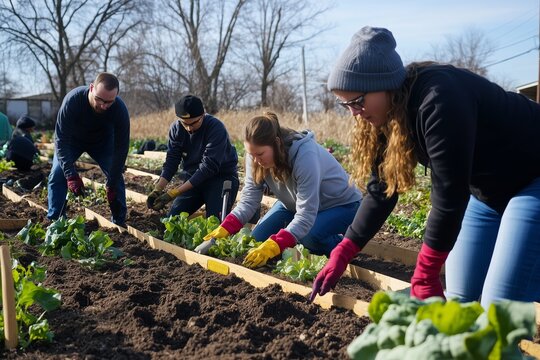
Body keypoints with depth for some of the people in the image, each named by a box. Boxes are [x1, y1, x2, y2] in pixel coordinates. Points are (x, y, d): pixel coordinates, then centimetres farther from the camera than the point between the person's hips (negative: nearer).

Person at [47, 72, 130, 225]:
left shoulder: (120, 109, -34)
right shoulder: (73, 99, -39)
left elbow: (121, 147, -26)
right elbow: (61, 139, -34)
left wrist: (112, 185, -26)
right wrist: (71, 175, -42)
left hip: (103, 140, 1)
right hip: (73, 139, 0)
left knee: (116, 176, -10)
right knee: (57, 174, -13)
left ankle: (119, 222, 3)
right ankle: (53, 221, -3)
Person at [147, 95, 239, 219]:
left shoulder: (216, 128, -25)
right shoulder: (176, 128, -7)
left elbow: (208, 166, -29)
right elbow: (171, 160, -7)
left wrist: (174, 193, -33)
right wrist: (158, 189, -23)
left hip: (221, 176, -5)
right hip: (193, 177, 5)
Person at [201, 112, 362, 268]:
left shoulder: (305, 156, -38)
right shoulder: (256, 154, -19)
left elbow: (305, 216, -39)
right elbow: (249, 199, -17)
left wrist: (272, 247, -48)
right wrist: (225, 229, -31)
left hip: (340, 204, -6)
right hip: (294, 202, 7)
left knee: (307, 236, -34)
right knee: (258, 239, -5)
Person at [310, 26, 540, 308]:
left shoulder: (439, 101, -32)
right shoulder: (387, 116, -4)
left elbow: (449, 194, -31)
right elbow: (381, 190, 0)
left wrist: (425, 277, -24)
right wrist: (342, 253, -3)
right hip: (486, 190, 9)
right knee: (460, 300, 7)